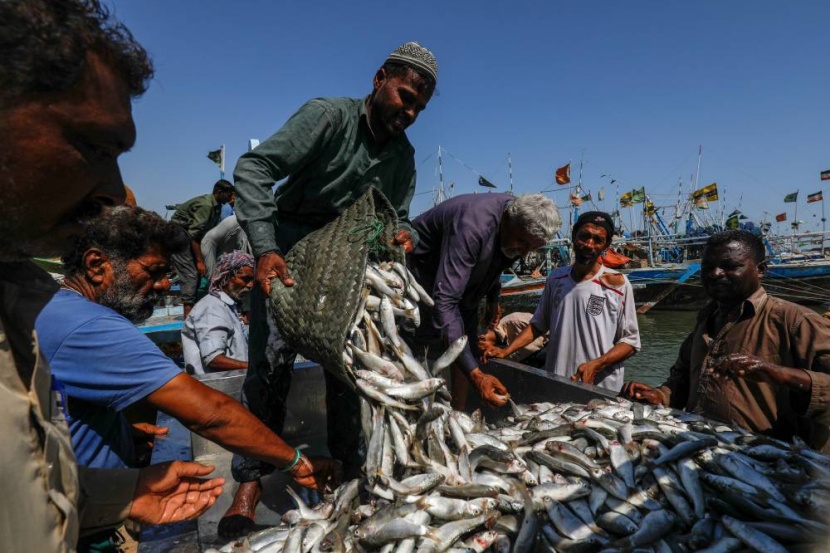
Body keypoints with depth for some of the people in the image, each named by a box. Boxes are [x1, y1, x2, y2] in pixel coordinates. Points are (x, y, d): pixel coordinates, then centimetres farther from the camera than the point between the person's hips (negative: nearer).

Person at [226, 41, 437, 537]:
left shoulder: (403, 155, 3)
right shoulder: (329, 115, -15)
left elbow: (397, 216, 7)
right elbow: (254, 167, -22)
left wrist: (405, 234, -19)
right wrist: (264, 248, -33)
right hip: (289, 250, -4)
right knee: (271, 361, -7)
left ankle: (350, 468, 20)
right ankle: (251, 480, 10)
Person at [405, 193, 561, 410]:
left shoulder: (522, 226, -14)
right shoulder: (472, 227, -40)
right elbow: (444, 301, -46)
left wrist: (493, 299, 15)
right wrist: (476, 375, -49)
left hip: (464, 281, 8)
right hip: (423, 272, -7)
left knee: (468, 350, 5)